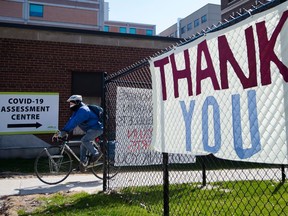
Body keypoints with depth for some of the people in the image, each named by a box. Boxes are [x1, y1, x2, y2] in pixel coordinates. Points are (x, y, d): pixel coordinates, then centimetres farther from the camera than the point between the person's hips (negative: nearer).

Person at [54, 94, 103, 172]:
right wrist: (63, 131, -4)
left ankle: (95, 153, -11)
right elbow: (71, 121, 5)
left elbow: (74, 122, -31)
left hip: (96, 128, -10)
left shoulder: (82, 110, -23)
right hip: (90, 129, 10)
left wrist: (64, 131, -34)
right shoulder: (77, 110, 9)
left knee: (84, 140, -26)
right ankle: (82, 163, 14)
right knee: (83, 146, 8)